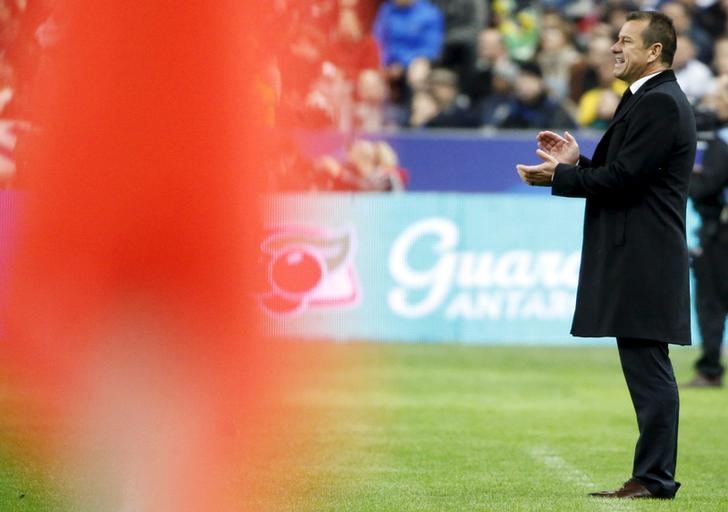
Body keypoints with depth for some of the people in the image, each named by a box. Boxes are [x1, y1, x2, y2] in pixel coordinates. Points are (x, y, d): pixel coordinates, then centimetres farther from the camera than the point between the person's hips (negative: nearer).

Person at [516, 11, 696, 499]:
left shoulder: (660, 103, -14)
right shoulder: (650, 100, 20)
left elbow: (621, 179, -19)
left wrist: (558, 177, -9)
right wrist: (577, 163, 8)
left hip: (643, 261, -11)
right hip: (635, 261, 11)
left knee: (648, 369, -9)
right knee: (646, 369, 11)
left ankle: (654, 477, -8)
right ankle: (655, 474, 15)